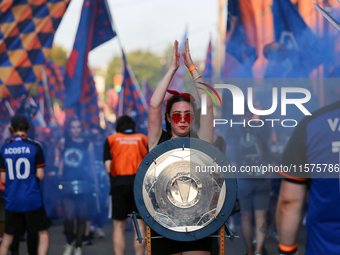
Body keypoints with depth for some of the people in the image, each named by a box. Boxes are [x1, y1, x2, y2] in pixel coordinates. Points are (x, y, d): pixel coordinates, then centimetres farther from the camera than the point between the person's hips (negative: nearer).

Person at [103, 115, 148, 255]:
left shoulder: (111, 140, 12)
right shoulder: (143, 139, 13)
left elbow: (108, 168, 1)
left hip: (119, 184, 0)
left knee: (119, 226, 5)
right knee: (140, 225, 3)